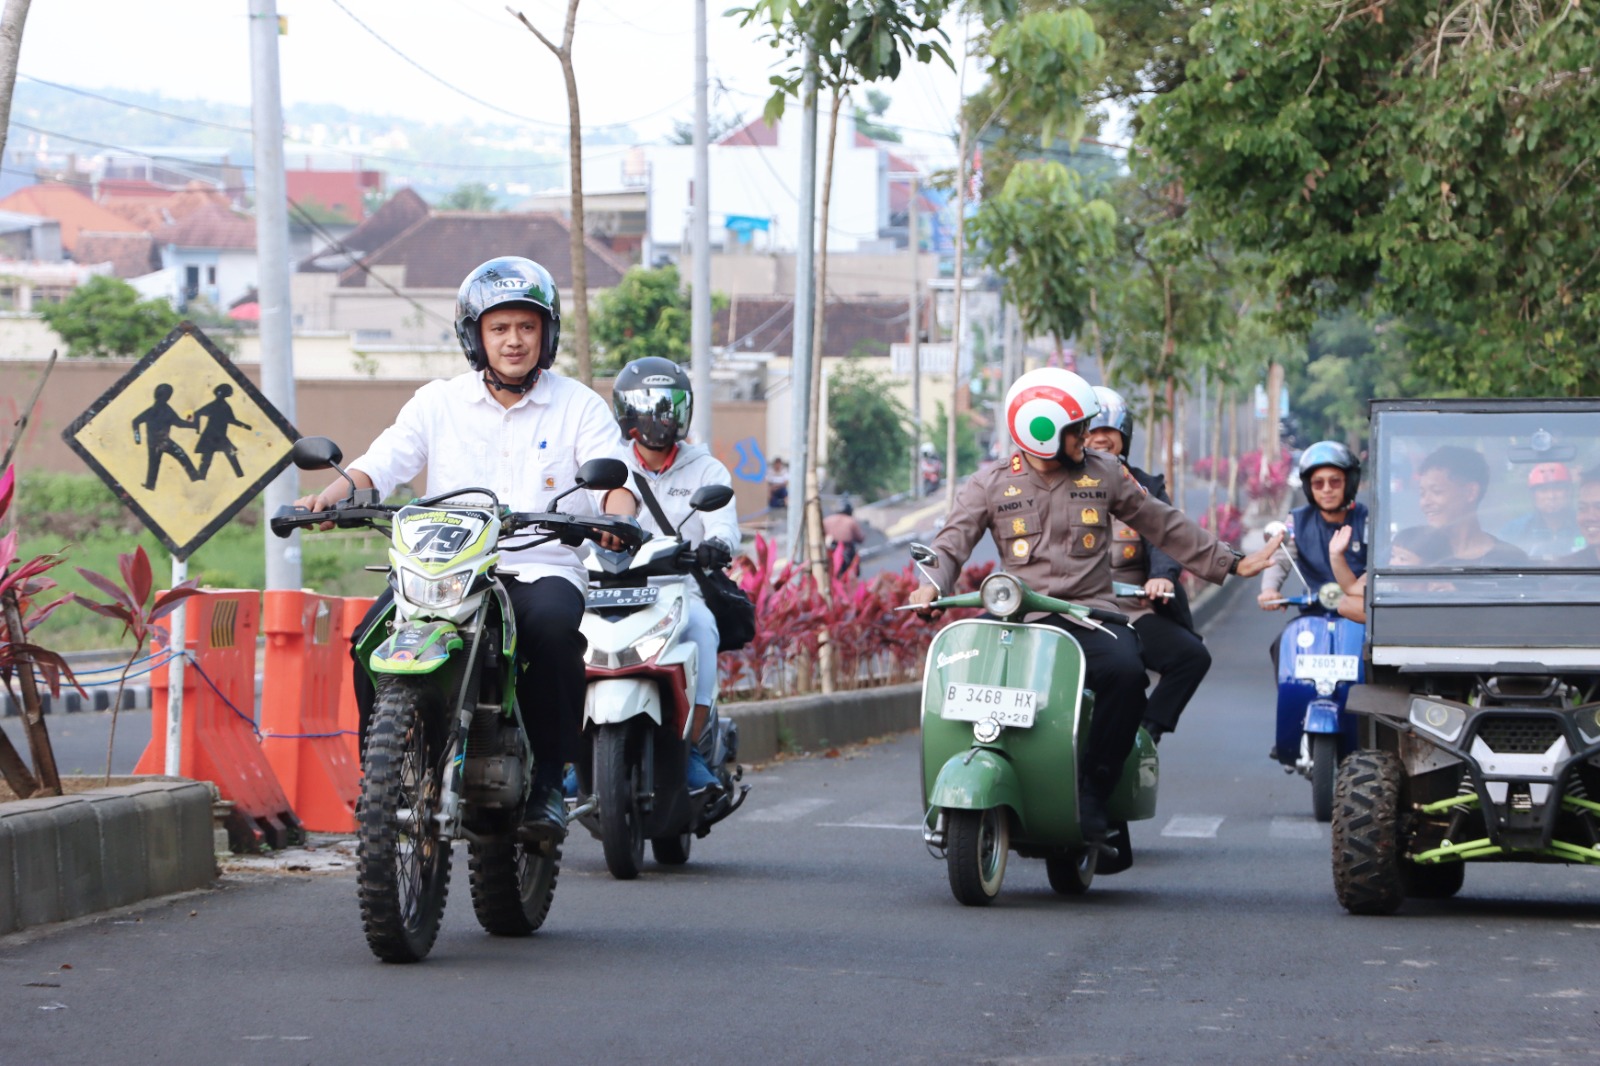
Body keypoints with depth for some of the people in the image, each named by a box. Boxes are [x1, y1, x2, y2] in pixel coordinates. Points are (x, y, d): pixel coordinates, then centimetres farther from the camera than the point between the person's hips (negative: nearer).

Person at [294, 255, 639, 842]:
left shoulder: (579, 406, 10)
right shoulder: (439, 403, 14)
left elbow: (614, 475, -3)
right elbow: (383, 462, 3)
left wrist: (618, 514, -27)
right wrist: (332, 495, -17)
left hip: (543, 569, -2)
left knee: (553, 625, -37)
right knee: (375, 637, -25)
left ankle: (547, 780, -22)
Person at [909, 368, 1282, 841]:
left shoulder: (1105, 475, 15)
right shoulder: (990, 485, 10)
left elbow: (1166, 527, 22)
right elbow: (952, 542, 2)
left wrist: (1233, 564, 21)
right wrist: (931, 587, -19)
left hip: (1090, 616, 0)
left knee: (1124, 670, -33)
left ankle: (1093, 789, -20)